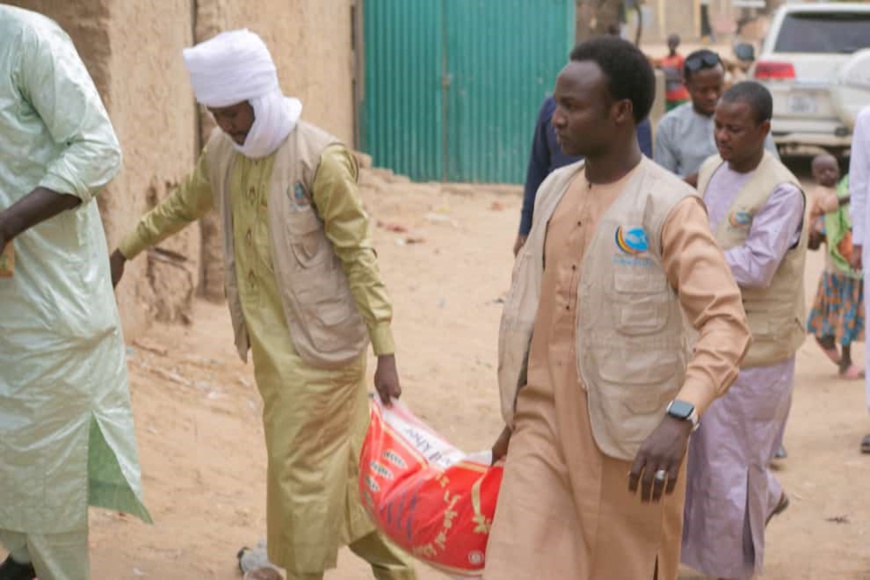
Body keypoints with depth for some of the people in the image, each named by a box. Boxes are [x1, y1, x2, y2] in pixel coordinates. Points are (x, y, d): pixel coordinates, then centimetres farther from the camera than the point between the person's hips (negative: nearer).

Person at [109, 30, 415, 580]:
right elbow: (185, 204, 23)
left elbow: (359, 255, -15)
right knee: (337, 459, 15)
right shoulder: (223, 150, 2)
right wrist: (125, 251, 33)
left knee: (302, 467, -1)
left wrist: (386, 352, -17)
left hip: (321, 341, -6)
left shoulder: (319, 158, -17)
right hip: (272, 340, 6)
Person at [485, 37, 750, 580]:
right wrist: (516, 414, 22)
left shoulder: (669, 207, -14)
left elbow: (727, 325, -22)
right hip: (544, 422, 5)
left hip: (630, 436, -5)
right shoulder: (555, 190, 8)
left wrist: (680, 418, -36)